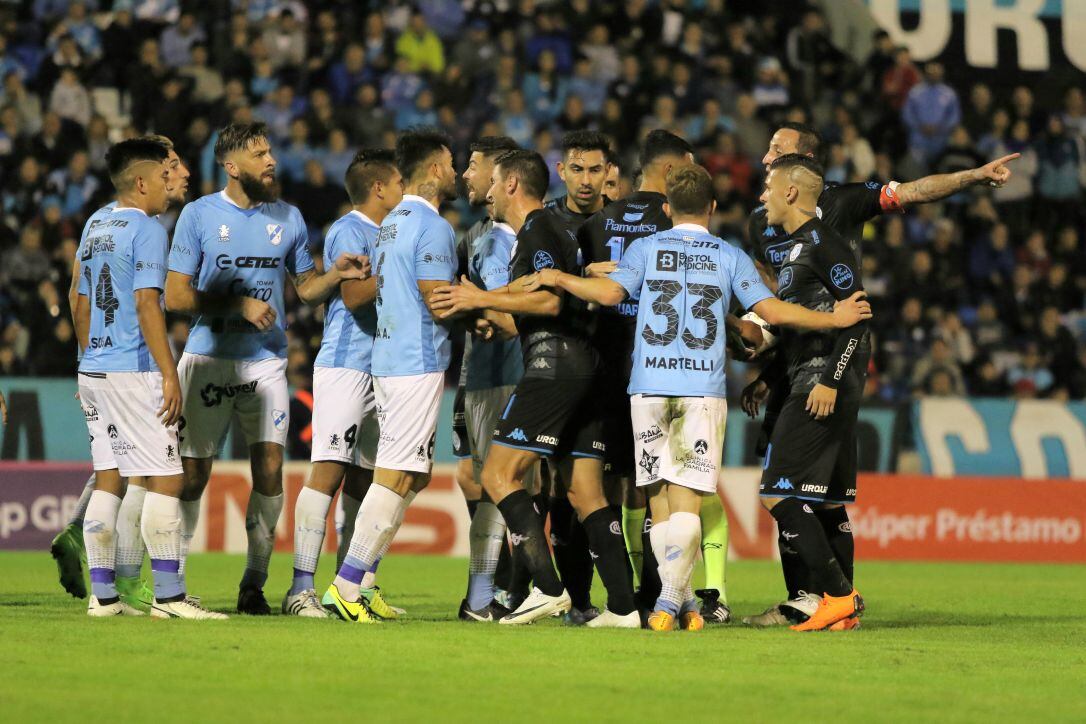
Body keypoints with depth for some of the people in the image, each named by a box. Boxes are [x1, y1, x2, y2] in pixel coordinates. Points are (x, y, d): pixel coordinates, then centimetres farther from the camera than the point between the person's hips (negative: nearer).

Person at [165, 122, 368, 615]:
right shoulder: (199, 215, -1)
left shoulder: (288, 219, 9)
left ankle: (254, 582, 3)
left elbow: (306, 289, 17)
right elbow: (176, 296, -4)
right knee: (192, 473, -2)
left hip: (266, 364, 2)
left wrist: (337, 274, -4)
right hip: (207, 360, -2)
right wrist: (239, 305, -13)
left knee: (269, 469, -7)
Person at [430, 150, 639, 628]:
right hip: (582, 368, 10)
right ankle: (623, 605, 0)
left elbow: (550, 301, -18)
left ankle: (548, 589, -15)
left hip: (553, 365, -10)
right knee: (585, 494, 6)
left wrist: (483, 299, -12)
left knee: (498, 475, -8)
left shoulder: (537, 231, -7)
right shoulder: (551, 228, 23)